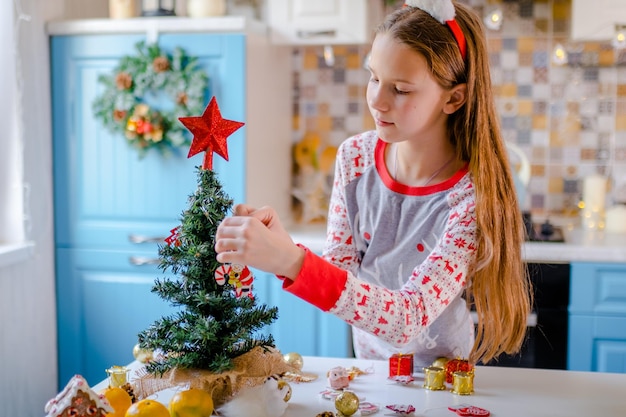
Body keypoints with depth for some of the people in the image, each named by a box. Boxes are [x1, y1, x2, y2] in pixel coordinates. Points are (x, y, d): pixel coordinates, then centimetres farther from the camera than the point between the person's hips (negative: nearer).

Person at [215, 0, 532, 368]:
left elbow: (409, 318, -30)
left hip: (438, 381, -2)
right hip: (366, 370, 3)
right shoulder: (355, 157, -8)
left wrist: (291, 261, -40)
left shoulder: (475, 196, -22)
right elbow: (340, 273, -5)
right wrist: (280, 248, -25)